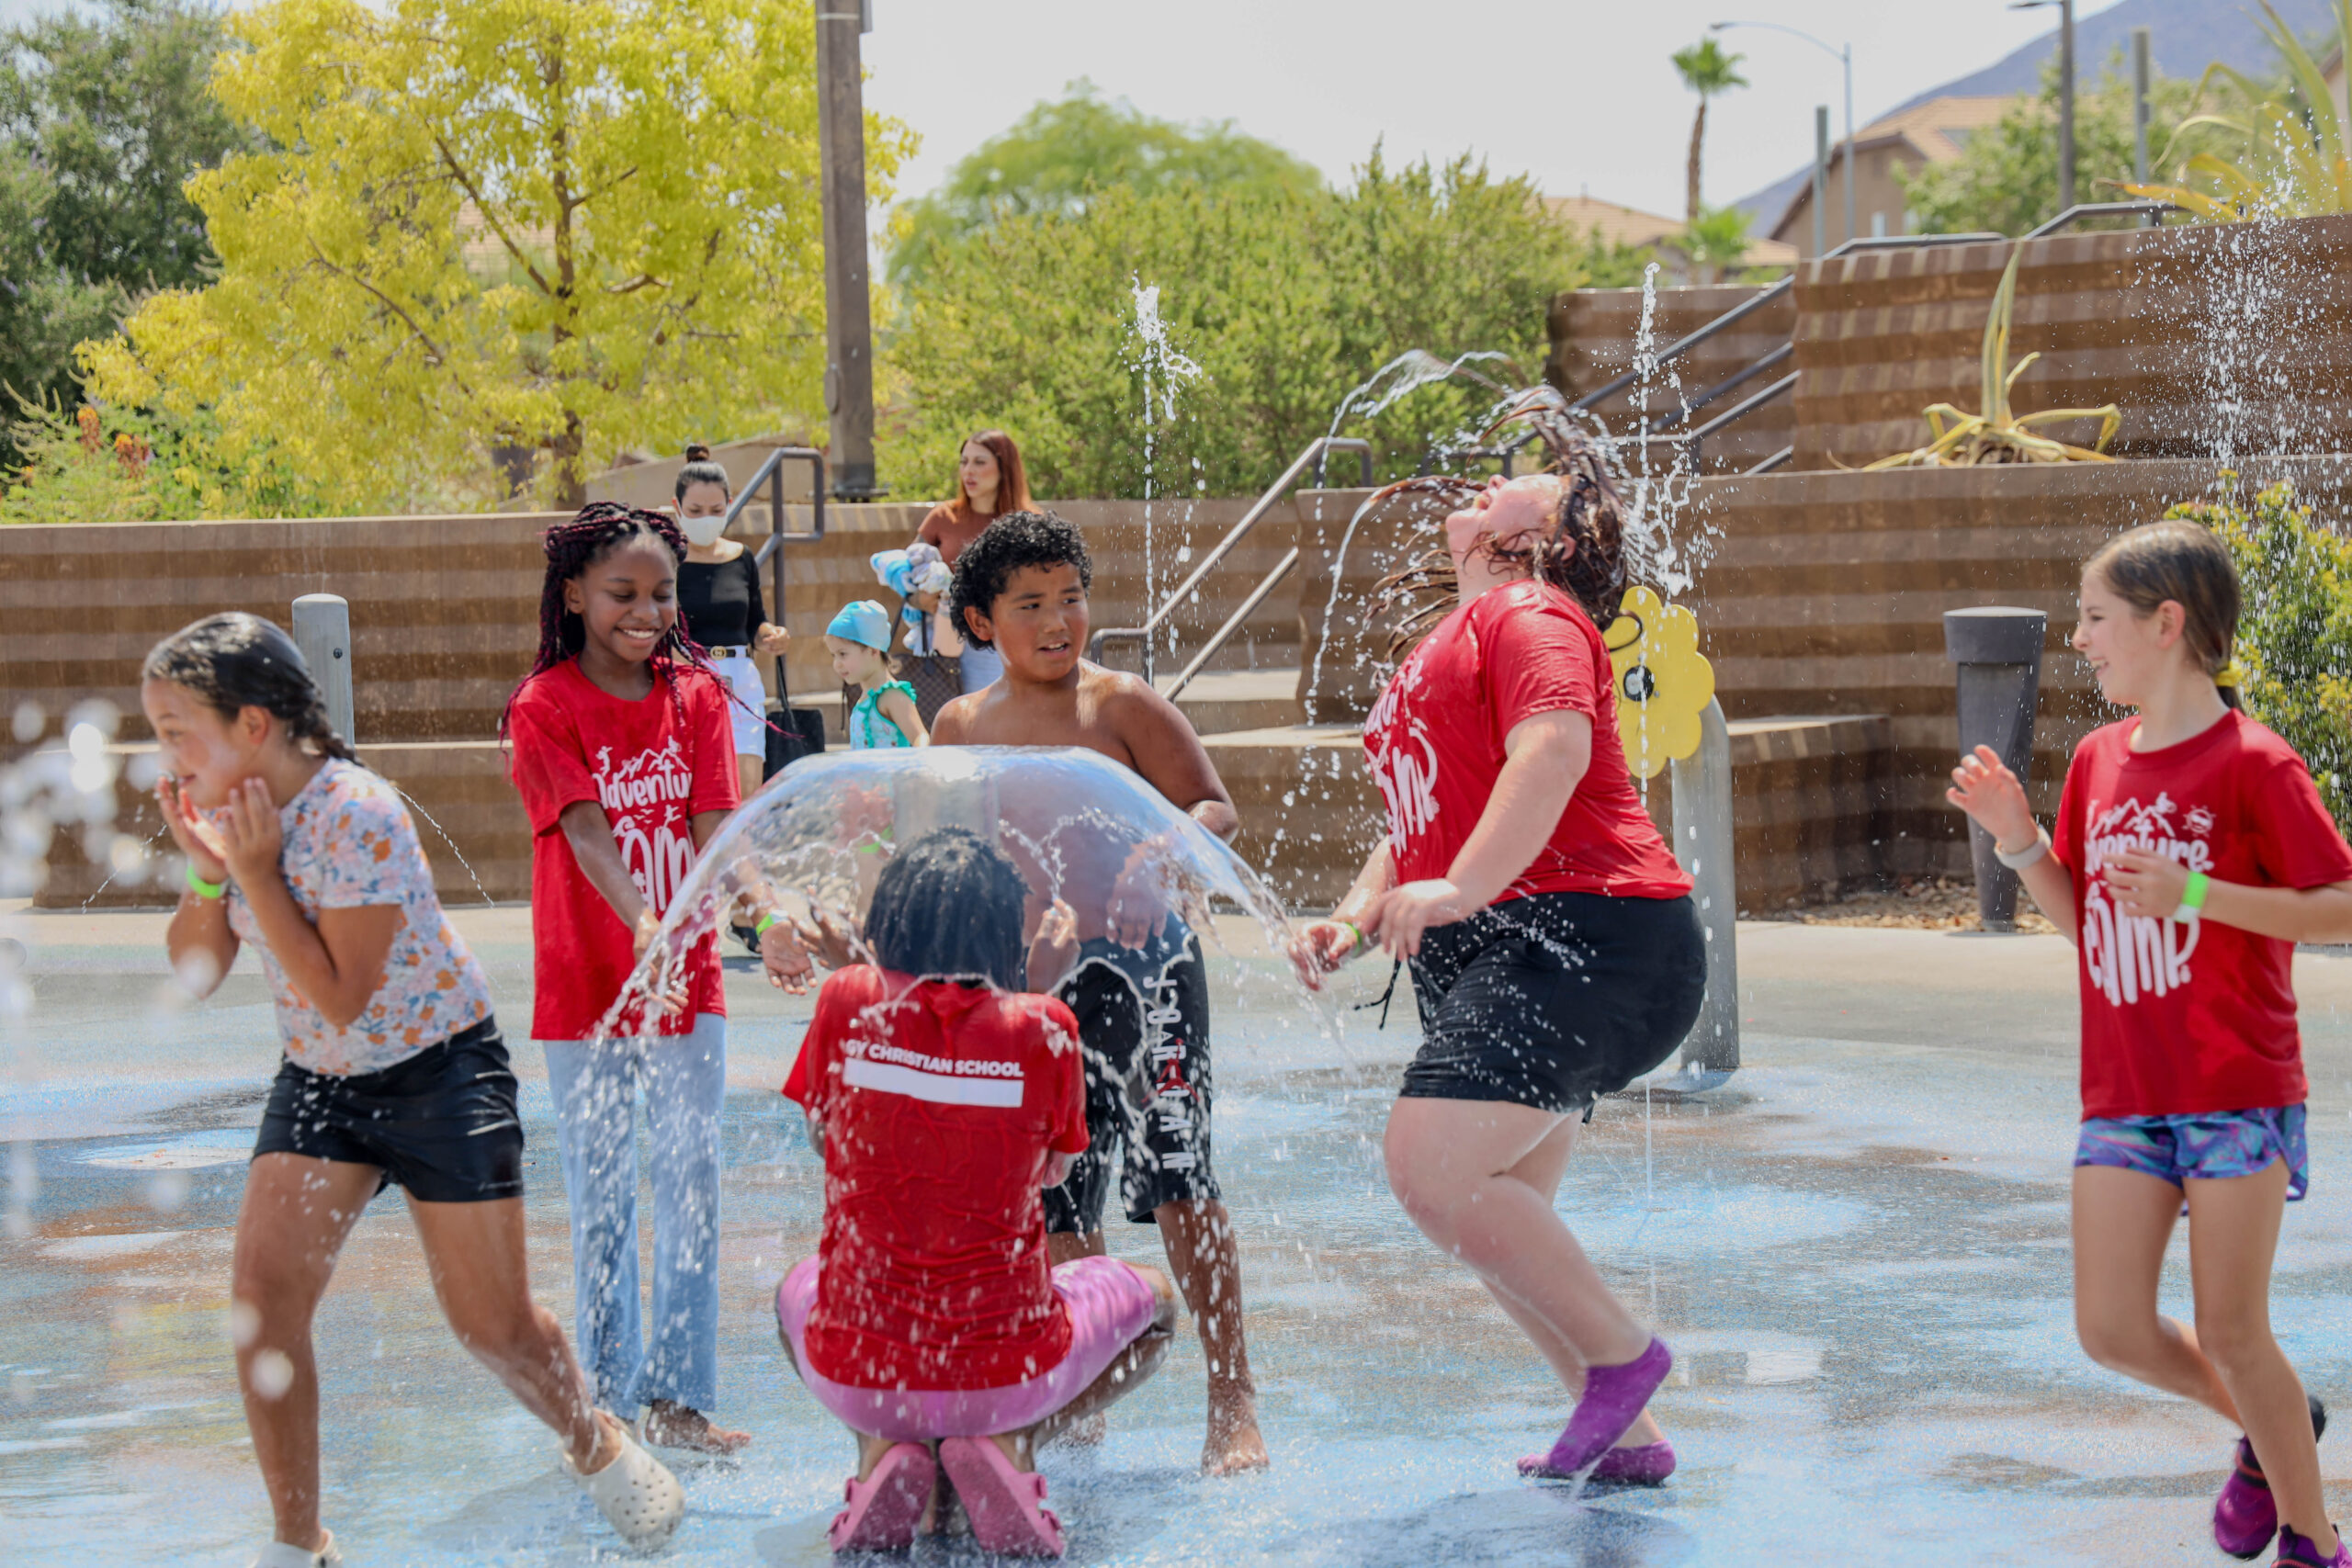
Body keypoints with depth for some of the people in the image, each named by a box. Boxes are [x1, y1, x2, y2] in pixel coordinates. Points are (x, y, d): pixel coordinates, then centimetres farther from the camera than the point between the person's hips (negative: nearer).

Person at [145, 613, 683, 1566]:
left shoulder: (357, 817, -25)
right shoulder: (226, 812, -4)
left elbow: (343, 997, -26)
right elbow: (192, 978, 0)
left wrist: (257, 870, -26)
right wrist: (207, 873, -16)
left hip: (437, 1068, -6)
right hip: (318, 1077, 6)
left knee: (492, 1323, 0)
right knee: (260, 1293, -10)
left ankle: (597, 1449, 30)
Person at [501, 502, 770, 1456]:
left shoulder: (695, 697, 4)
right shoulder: (544, 708, -7)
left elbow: (712, 828, -5)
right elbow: (586, 833, -20)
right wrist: (641, 923, -37)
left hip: (688, 984, 3)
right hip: (585, 986, -3)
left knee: (691, 1194, 1)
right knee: (601, 1207, 4)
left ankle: (679, 1398, 8)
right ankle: (611, 1403, 14)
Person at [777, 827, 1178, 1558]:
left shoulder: (849, 1001, -7)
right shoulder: (1041, 1028, -10)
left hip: (855, 1378, 2)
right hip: (1006, 1375, -2)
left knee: (798, 1289, 39)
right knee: (1153, 1298, 29)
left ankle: (883, 1449, 9)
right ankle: (1009, 1445, 1)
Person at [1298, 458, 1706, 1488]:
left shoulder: (1527, 614, -5)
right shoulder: (1443, 648, 26)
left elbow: (1555, 750, -23)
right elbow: (1422, 828, 30)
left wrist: (1460, 890, -32)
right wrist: (1360, 913, 11)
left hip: (1579, 933, -10)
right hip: (1490, 958, 10)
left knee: (1430, 1168, -22)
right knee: (1501, 1224, 12)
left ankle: (1620, 1353, -7)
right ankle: (1627, 1439, 22)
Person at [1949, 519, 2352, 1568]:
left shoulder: (2253, 764, -11)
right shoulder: (2099, 760, 9)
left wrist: (2193, 893, -22)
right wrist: (2018, 842, 0)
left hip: (2237, 1089, -6)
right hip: (2123, 1092, 6)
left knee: (2231, 1335, -3)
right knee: (2112, 1331, 1)